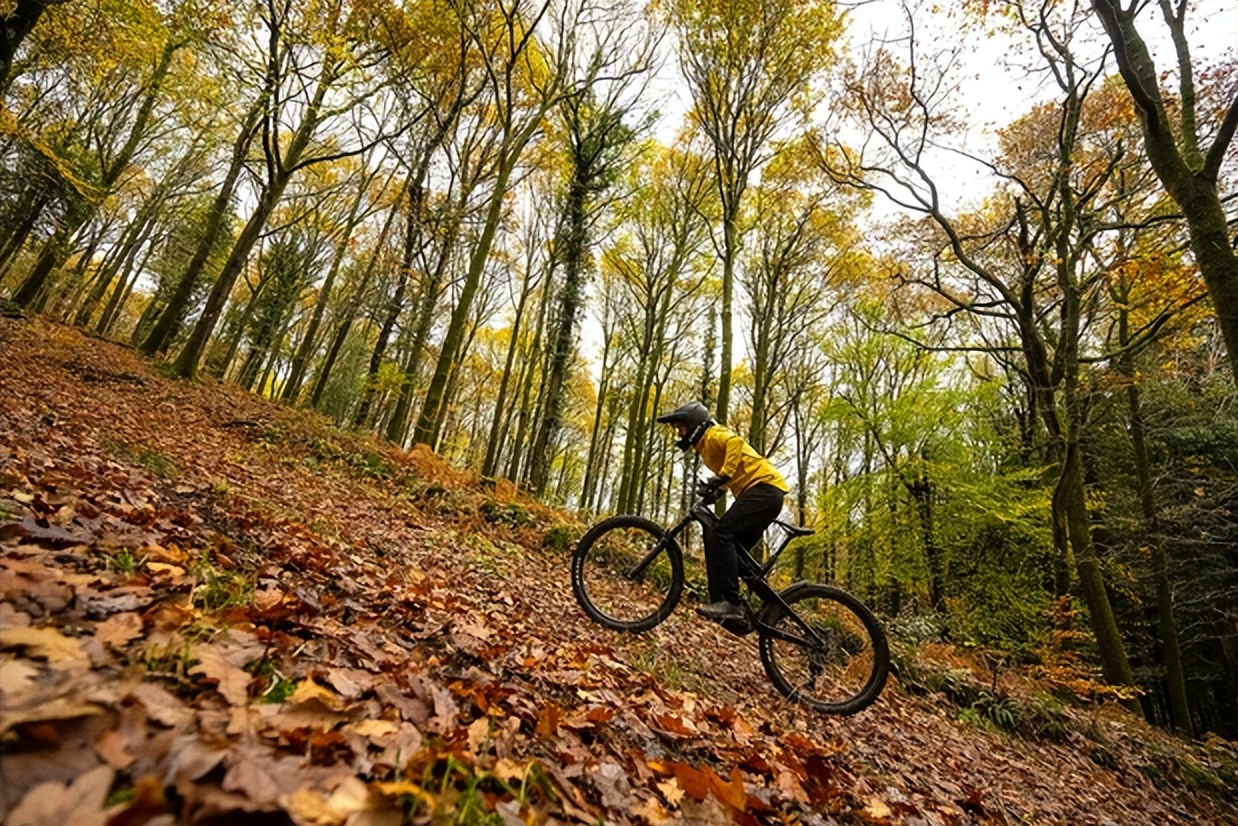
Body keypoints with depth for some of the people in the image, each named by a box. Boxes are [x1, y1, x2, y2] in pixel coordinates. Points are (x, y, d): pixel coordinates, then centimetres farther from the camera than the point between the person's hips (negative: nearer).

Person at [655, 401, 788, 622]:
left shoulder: (713, 434, -4)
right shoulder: (706, 445, 25)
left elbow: (736, 442, -25)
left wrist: (722, 476, -30)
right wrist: (711, 487, 7)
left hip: (764, 488, -11)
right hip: (766, 494, 11)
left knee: (720, 534, -22)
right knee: (732, 548, 7)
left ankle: (729, 602, -25)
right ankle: (730, 605, 8)